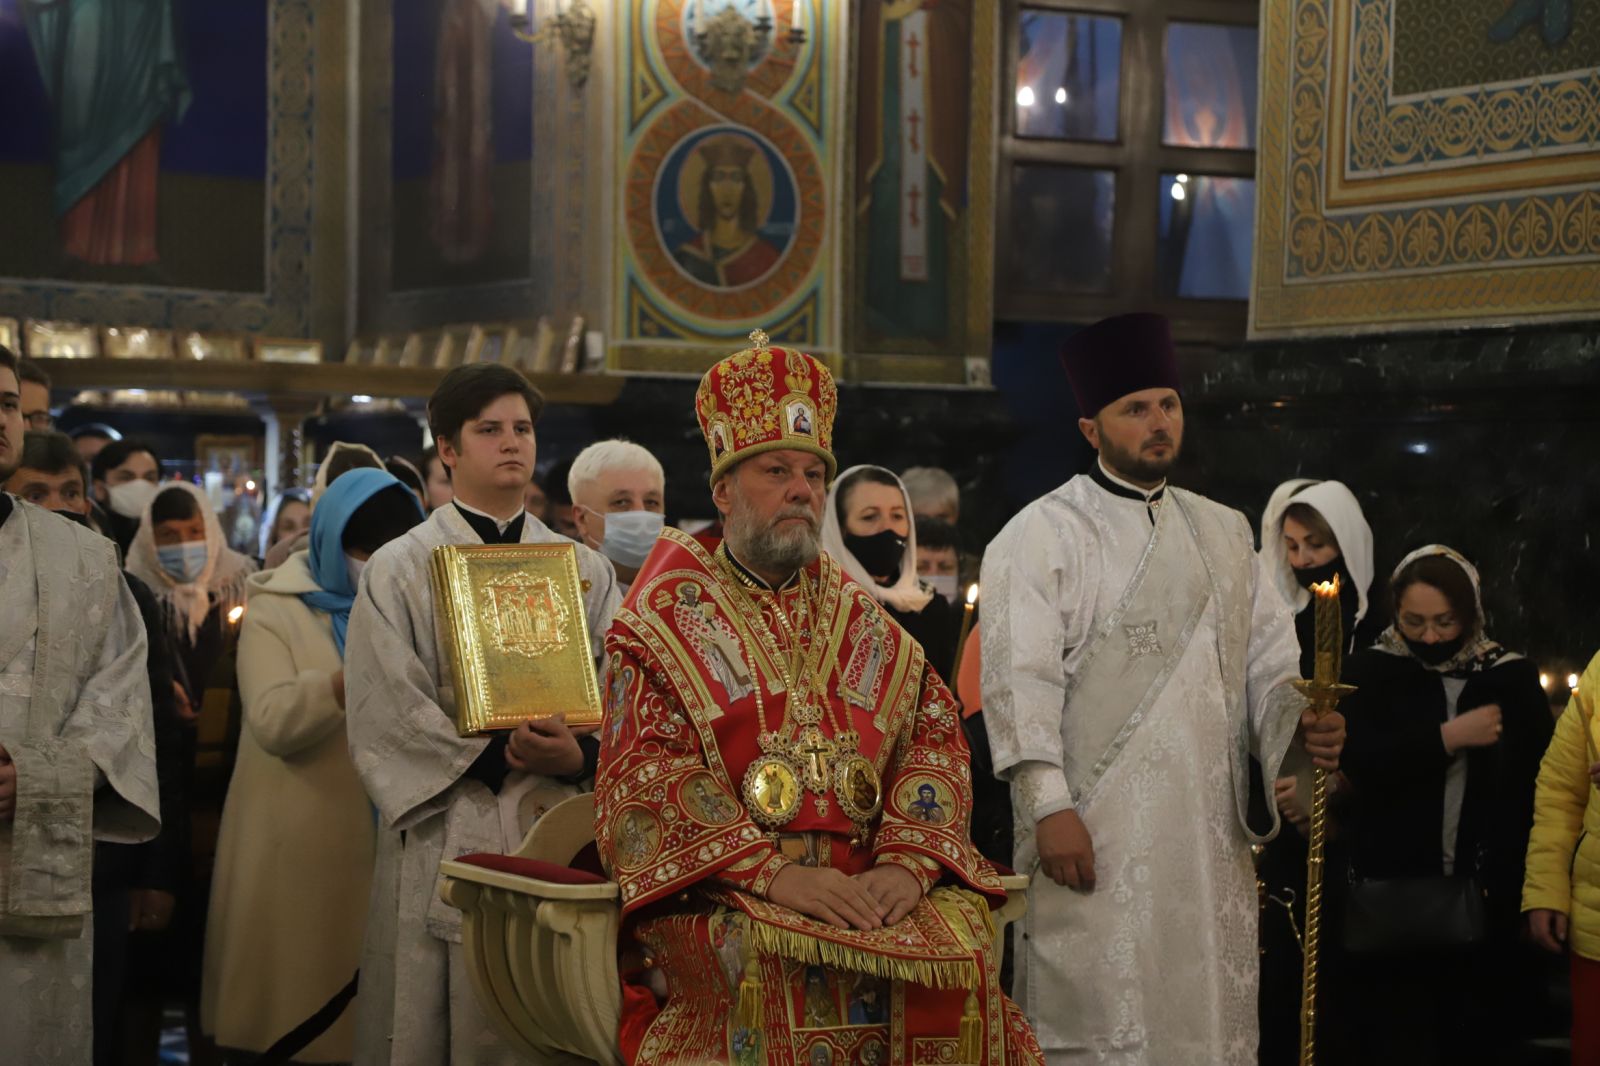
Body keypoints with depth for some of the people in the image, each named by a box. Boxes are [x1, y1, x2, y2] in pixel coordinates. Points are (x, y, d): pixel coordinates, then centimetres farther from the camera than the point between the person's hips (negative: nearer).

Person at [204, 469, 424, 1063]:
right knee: (293, 1010, 0)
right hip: (301, 850, -3)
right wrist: (347, 684, -31)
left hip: (389, 841, 3)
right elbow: (272, 722, -16)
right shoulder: (276, 610, -1)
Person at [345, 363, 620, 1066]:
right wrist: (505, 756, -15)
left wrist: (581, 757, -16)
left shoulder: (586, 572, 14)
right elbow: (388, 714, -6)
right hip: (444, 843, -2)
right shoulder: (400, 569, 5)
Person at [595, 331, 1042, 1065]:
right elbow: (645, 783, -5)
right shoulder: (664, 625, 7)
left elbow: (935, 735, 9)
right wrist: (773, 874, -19)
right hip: (719, 889, -3)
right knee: (773, 956, -35)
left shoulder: (861, 622, 20)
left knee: (956, 936, -25)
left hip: (867, 886, 3)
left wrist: (907, 864, -11)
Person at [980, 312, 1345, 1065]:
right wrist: (1050, 806, -19)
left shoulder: (1224, 534, 16)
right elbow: (1020, 680, -10)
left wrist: (1300, 725, -5)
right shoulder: (1042, 536, -2)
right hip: (1097, 834, -5)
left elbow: (1267, 661, 16)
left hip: (1210, 834, 6)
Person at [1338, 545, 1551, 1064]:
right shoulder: (1369, 672, 3)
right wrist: (1450, 737, -13)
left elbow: (1541, 784, 4)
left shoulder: (1514, 678, 6)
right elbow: (1361, 762, -13)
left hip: (1486, 901, 1)